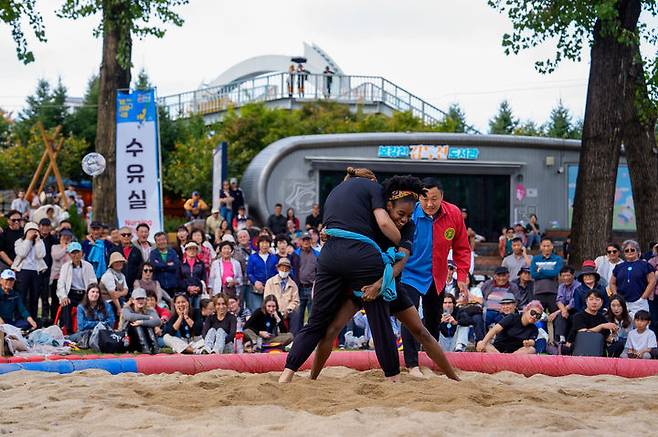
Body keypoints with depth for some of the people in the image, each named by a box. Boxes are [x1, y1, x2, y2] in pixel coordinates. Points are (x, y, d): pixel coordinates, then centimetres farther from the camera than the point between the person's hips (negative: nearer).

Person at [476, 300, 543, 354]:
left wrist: (528, 343, -38)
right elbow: (495, 330, -13)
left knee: (532, 350, -28)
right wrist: (483, 343, -29)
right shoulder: (513, 318, 0)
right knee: (480, 344, -29)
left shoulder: (534, 329, 8)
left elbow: (532, 342, -11)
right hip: (496, 350, -2)